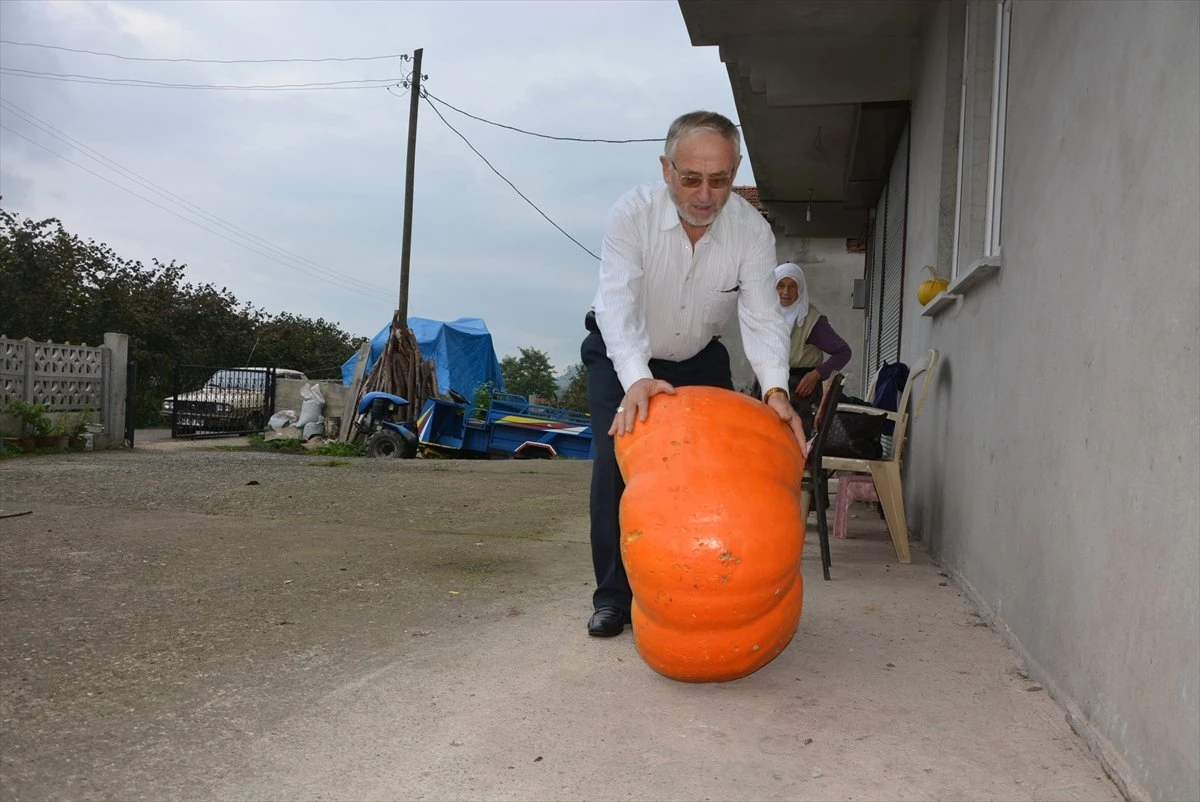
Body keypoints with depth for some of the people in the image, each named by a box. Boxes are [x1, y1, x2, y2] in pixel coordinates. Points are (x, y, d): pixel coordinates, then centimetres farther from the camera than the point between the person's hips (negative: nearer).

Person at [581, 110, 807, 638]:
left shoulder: (752, 231, -22)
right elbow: (618, 303, -40)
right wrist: (636, 379, -56)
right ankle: (613, 596, 1)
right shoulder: (633, 213, -29)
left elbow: (761, 317, -27)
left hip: (699, 361, 2)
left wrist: (775, 388, -46)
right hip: (622, 357, -2)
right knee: (617, 465, -11)